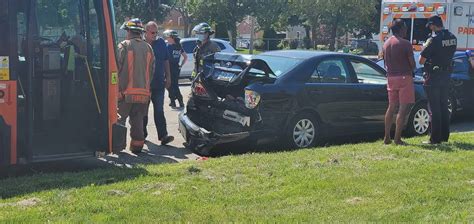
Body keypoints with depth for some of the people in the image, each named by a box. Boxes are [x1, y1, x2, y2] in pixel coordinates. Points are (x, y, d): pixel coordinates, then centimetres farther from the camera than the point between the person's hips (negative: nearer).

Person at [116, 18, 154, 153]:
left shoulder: (123, 46, -7)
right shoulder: (148, 48, 9)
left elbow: (117, 67, -8)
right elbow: (151, 70, 11)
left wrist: (117, 86, 0)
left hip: (126, 91, -4)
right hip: (143, 92, 4)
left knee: (120, 118, 7)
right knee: (138, 120, 11)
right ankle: (137, 145, 11)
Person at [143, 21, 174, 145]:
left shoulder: (161, 43, 7)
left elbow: (166, 61, 15)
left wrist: (168, 77, 13)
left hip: (159, 83, 1)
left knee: (159, 110, -3)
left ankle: (163, 135, -8)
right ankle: (142, 134, 22)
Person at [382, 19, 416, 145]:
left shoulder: (386, 44, 10)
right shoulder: (405, 44, -12)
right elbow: (413, 64, -9)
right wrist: (410, 69, 11)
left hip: (391, 77, 7)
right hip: (404, 77, -7)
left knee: (391, 107, 14)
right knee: (403, 108, -3)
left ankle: (387, 137, 14)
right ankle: (397, 139, -5)